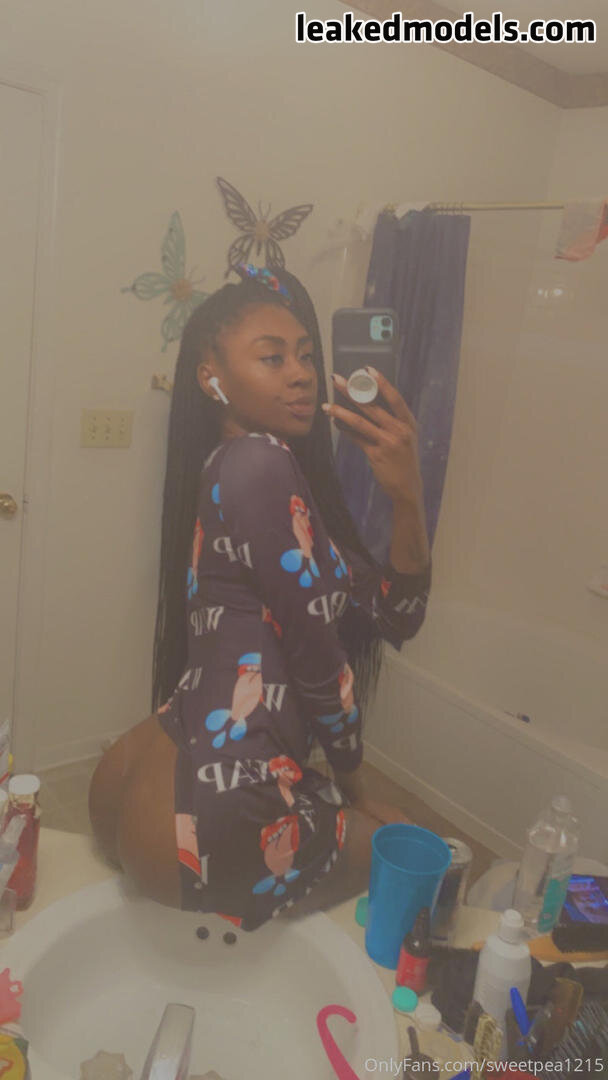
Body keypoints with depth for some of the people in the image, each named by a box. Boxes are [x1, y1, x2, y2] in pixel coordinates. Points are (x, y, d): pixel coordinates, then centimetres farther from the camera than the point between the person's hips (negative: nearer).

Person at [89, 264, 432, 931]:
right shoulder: (258, 464, -17)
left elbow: (395, 618, 8)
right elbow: (317, 654, -14)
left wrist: (407, 498, -8)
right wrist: (355, 788, 4)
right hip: (208, 825, -9)